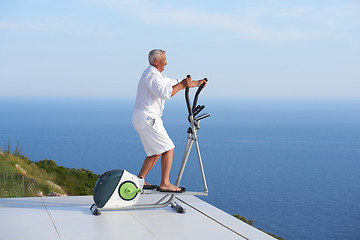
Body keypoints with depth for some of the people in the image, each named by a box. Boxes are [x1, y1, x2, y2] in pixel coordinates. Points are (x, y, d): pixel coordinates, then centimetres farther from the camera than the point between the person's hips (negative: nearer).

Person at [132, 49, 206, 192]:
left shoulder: (157, 75, 21)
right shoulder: (151, 74, -12)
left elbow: (175, 83, 29)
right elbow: (164, 93, -25)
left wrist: (196, 83, 30)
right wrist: (182, 85, -15)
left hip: (141, 119, 10)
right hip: (147, 118, -10)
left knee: (155, 152, 14)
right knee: (168, 148, -9)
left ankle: (139, 180, 14)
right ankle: (165, 184, -10)